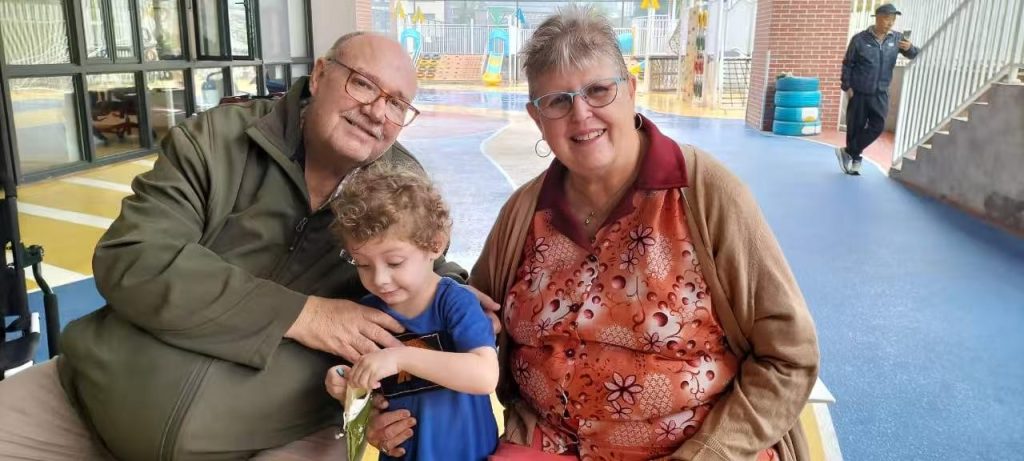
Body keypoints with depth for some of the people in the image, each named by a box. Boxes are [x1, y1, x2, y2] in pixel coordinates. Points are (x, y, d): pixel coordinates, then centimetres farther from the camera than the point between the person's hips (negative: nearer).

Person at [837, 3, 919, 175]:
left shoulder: (896, 38, 0)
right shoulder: (860, 39, -8)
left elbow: (916, 56, 7)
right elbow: (847, 64, -3)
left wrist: (910, 48, -16)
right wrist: (847, 87, -8)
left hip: (880, 94, 3)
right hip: (859, 92, -3)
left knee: (877, 127, -6)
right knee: (855, 128, 4)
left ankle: (848, 152, 8)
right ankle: (855, 160, 21)